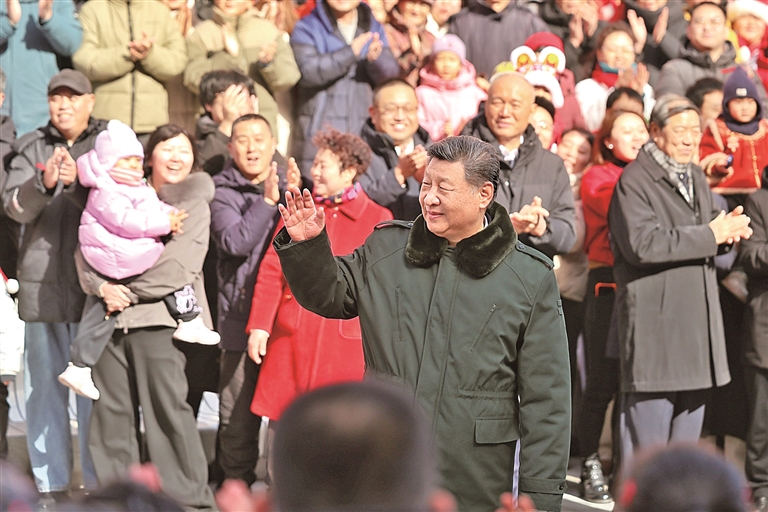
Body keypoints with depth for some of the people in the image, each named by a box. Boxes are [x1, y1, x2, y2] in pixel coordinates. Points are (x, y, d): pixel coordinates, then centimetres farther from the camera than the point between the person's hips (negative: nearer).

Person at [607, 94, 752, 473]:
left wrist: (728, 231, 3)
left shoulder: (697, 178, 18)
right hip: (653, 320, -8)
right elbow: (642, 244, -23)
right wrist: (710, 235, -19)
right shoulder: (635, 180, -10)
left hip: (697, 322, 8)